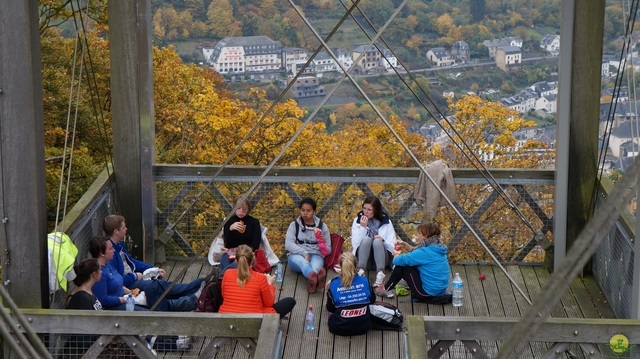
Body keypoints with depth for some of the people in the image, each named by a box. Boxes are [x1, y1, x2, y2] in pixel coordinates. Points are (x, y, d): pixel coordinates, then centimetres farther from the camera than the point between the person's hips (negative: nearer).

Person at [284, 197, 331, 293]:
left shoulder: (322, 226, 13)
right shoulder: (294, 225, 11)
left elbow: (328, 250, 12)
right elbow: (288, 244, -3)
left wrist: (323, 243, -13)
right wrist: (304, 253, -18)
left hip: (315, 255, 1)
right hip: (297, 255, -1)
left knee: (315, 265, -39)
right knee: (303, 262, -41)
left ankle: (312, 279, -74)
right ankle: (314, 277, -75)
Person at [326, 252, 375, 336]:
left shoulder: (334, 284, -14)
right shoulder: (365, 281, -10)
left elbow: (330, 309, -1)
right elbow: (372, 300, 8)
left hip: (340, 329, -2)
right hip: (363, 328, 3)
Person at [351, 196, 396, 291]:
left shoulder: (386, 222, 7)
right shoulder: (357, 221, 7)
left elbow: (393, 246, 0)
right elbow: (355, 244, -5)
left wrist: (383, 241, -19)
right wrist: (362, 227, -13)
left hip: (382, 258, 0)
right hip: (364, 259, 0)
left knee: (377, 241, -30)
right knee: (366, 239, -28)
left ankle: (380, 274, -53)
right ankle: (360, 271, -48)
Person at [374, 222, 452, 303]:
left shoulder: (426, 252, -23)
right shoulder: (437, 248, 4)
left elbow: (398, 261, -17)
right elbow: (417, 253, 22)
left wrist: (396, 255, 6)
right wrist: (405, 245, 8)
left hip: (427, 293, -9)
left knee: (401, 265, 0)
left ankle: (385, 289, 16)